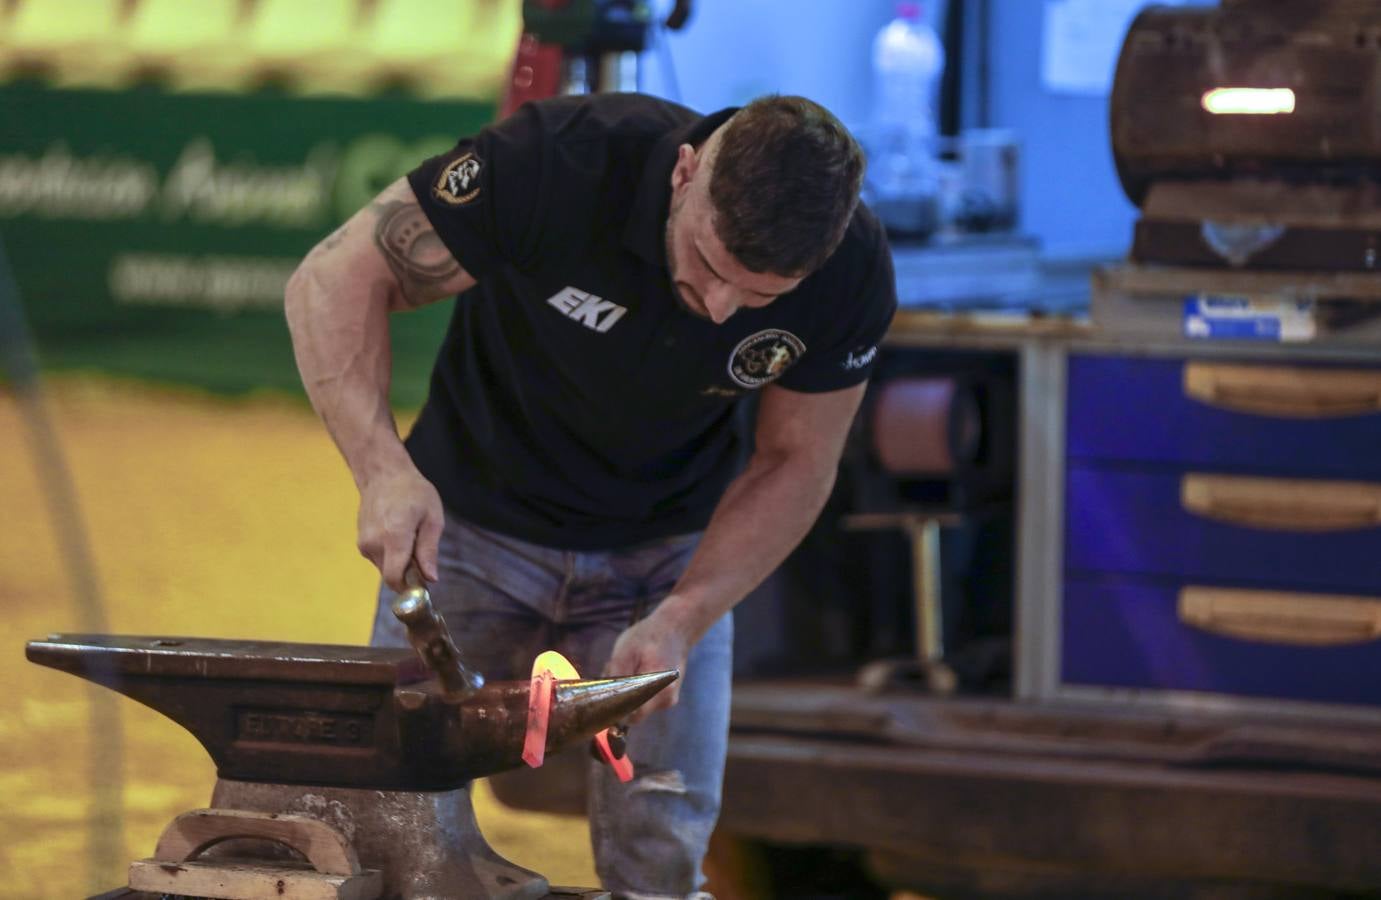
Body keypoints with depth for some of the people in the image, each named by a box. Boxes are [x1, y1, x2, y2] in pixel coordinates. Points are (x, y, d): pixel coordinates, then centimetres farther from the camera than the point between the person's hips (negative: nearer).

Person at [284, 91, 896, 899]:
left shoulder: (853, 272, -24)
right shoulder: (562, 160, -33)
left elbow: (794, 465, -10)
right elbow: (338, 279, -24)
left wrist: (681, 619, -24)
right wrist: (383, 467, -39)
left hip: (664, 551, 1)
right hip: (478, 526, -1)